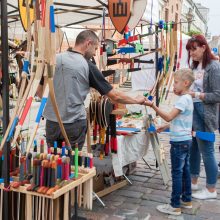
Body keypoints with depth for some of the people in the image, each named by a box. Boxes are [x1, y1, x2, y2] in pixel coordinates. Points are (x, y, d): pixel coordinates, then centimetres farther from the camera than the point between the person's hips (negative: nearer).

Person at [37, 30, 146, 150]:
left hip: (52, 122, 3)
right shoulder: (88, 67, -8)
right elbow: (114, 96, -6)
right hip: (75, 124, -3)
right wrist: (136, 100, 10)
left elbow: (40, 91, 7)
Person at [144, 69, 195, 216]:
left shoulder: (183, 99, -18)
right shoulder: (187, 98, 13)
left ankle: (175, 206, 3)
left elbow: (169, 117, -27)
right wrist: (166, 127, 17)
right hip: (185, 139, 10)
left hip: (179, 141, -10)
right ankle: (187, 200, 26)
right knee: (185, 171, 16)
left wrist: (152, 105, -28)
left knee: (177, 173, -4)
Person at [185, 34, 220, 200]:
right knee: (193, 148, 16)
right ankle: (193, 182, 31)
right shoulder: (195, 66, 11)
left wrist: (195, 95, -20)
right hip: (192, 111, 8)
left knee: (206, 151, 2)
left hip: (205, 114, -8)